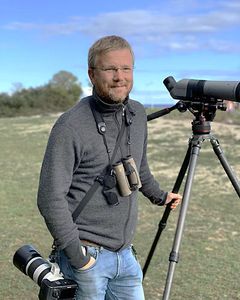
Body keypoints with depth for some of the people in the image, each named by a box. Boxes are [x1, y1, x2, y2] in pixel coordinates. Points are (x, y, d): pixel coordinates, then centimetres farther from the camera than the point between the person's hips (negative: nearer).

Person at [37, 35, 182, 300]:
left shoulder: (138, 114, 5)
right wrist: (76, 255, -17)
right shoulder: (71, 126, -17)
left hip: (125, 254, 6)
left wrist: (159, 196, 31)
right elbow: (50, 198, -17)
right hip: (88, 257, -6)